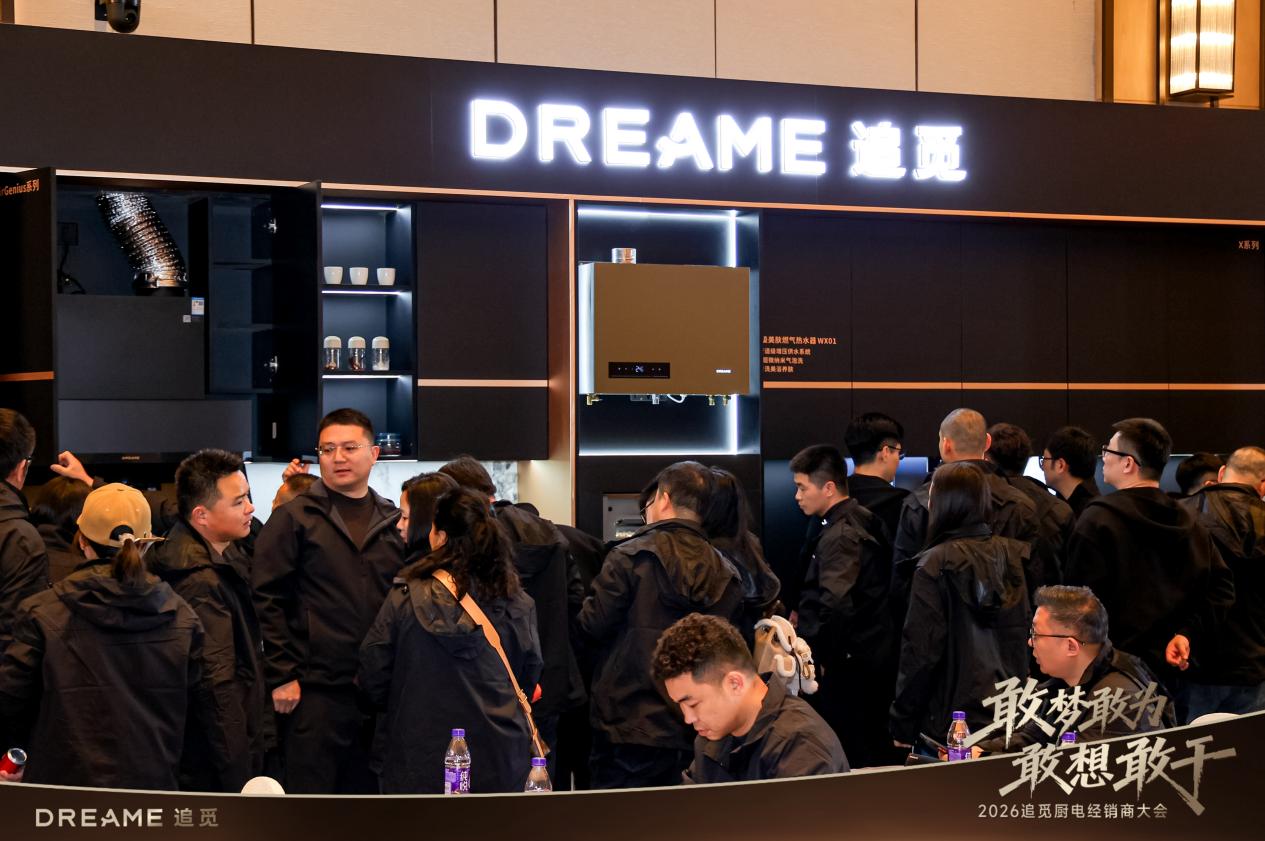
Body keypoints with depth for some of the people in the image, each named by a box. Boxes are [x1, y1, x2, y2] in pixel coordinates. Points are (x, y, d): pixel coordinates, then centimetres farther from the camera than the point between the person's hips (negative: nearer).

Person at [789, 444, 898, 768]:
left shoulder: (839, 536, -17)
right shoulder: (864, 521, 13)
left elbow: (835, 605, -30)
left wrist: (812, 654, -22)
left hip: (849, 665, -10)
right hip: (876, 655, 10)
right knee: (877, 751, 14)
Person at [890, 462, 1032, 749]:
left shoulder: (935, 564, -12)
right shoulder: (1014, 556, 3)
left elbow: (921, 649, -11)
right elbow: (1027, 635, 7)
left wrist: (902, 725, -4)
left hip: (954, 716, -5)